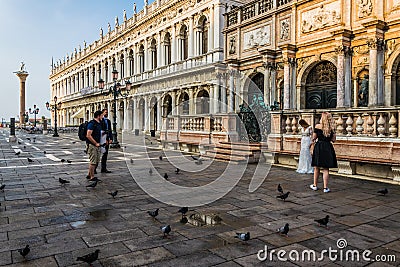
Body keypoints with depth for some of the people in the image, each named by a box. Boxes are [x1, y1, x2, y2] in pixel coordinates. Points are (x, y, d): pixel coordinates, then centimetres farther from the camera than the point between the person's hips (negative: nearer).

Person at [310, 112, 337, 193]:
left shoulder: (318, 126, -6)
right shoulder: (332, 127, 1)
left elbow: (314, 137, -2)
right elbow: (334, 139, 6)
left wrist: (314, 139, 19)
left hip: (319, 147, -1)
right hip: (328, 148, 1)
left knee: (317, 167, 11)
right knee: (326, 169, 5)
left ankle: (315, 185, 20)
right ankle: (325, 187, 4)